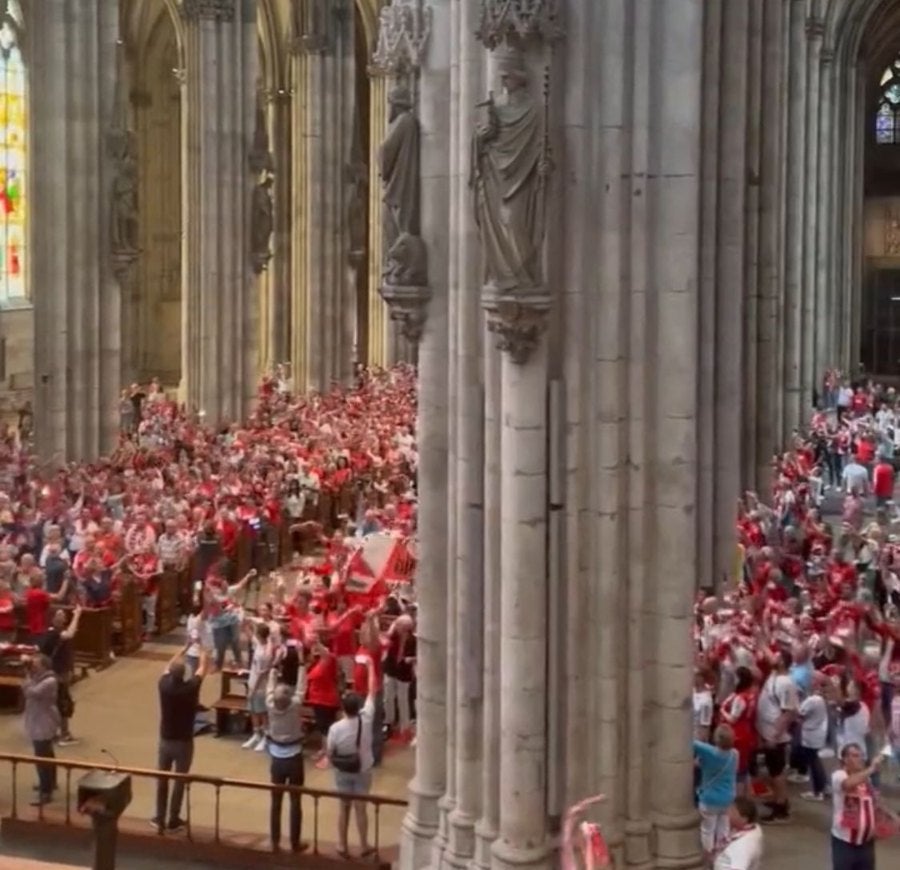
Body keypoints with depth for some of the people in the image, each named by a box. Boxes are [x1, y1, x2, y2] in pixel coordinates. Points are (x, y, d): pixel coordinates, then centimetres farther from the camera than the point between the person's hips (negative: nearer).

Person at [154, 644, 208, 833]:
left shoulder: (164, 685, -13)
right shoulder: (191, 687, -20)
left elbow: (169, 666, 8)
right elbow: (202, 668, -3)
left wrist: (185, 648, 19)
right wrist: (202, 650, 15)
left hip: (165, 740, 3)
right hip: (183, 742, -3)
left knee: (162, 780, 14)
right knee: (179, 781, 8)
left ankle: (160, 819, 21)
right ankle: (173, 820, 15)